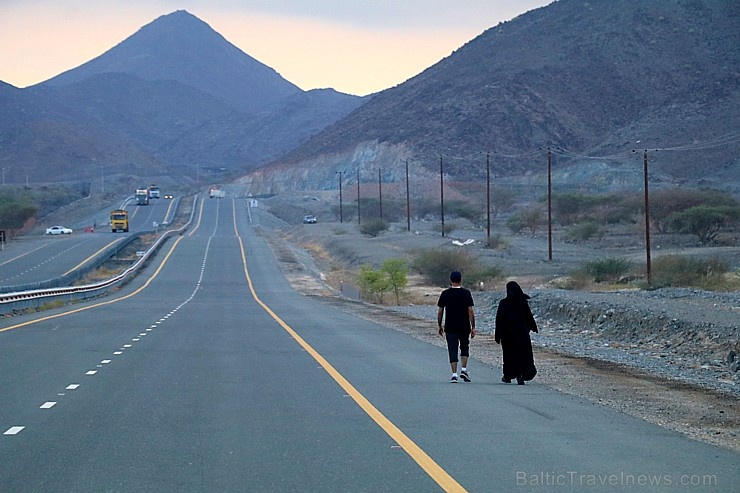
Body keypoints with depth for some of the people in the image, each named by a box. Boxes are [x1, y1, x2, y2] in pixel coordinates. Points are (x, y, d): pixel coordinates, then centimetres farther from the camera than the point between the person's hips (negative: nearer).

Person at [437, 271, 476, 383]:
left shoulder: (445, 294, -1)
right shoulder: (466, 293, -3)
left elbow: (440, 311, 1)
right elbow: (470, 311, -5)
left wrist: (439, 325, 13)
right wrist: (473, 327, -1)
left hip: (450, 327, 0)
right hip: (464, 326, 0)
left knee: (452, 350, 2)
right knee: (464, 347, 18)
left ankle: (454, 374, -4)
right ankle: (464, 369, 4)